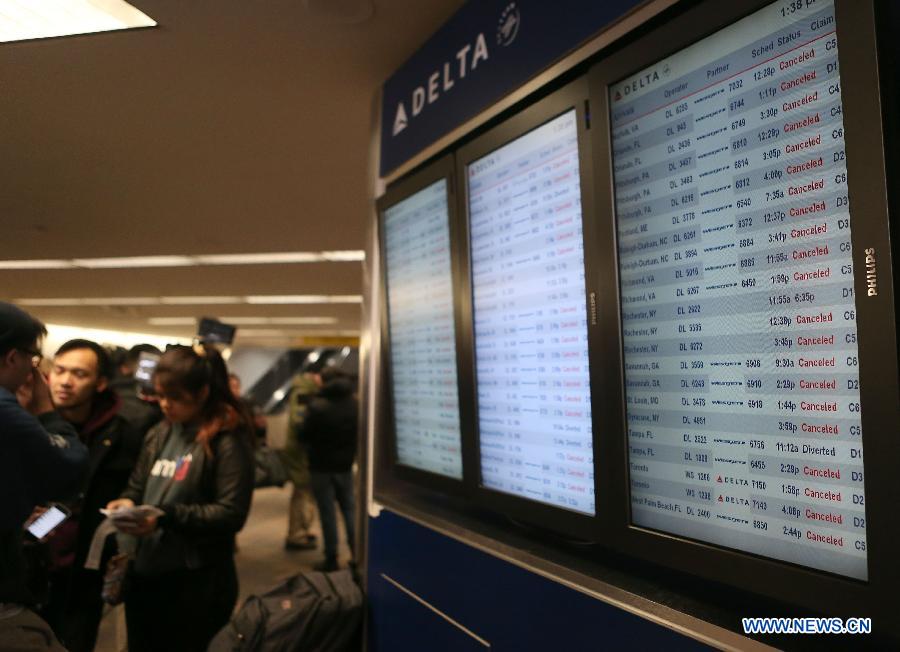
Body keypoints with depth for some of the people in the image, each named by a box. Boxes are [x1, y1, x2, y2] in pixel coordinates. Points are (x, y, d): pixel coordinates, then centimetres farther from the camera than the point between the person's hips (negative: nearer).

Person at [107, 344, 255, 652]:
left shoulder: (228, 439, -14)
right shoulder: (159, 433, 9)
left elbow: (232, 513, -18)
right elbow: (136, 486, 16)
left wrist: (166, 515, -24)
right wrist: (127, 502, -7)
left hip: (197, 581, -7)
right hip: (145, 571, 7)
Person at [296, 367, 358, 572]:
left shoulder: (317, 406, -18)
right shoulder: (354, 404, -1)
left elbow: (303, 435, -11)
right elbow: (358, 433, 9)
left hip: (322, 466, -5)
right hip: (345, 465, 5)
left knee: (328, 513, 3)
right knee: (349, 509, 13)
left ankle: (331, 558, 8)